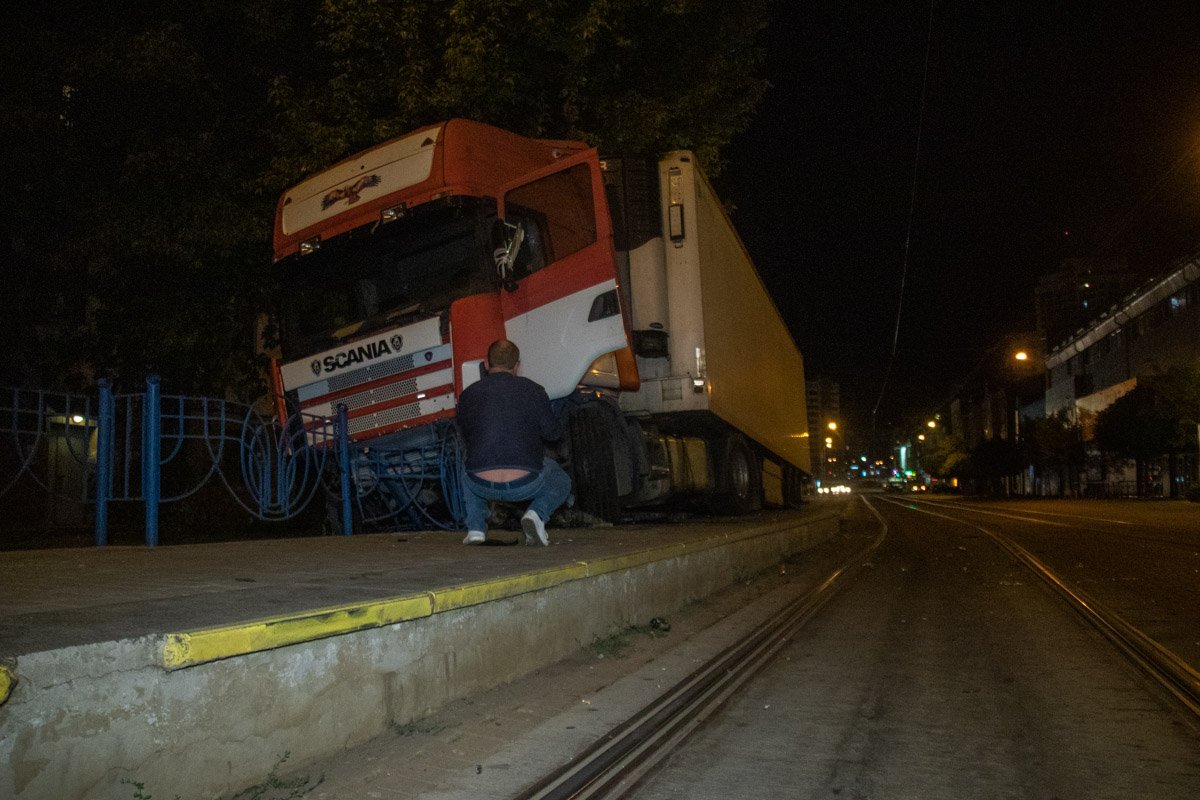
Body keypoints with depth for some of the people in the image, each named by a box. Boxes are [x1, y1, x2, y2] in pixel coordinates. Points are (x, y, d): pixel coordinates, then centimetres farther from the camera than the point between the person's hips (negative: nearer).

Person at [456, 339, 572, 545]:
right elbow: (552, 433, 15)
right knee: (561, 482, 30)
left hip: (482, 485, 2)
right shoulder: (533, 391, 4)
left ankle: (476, 528, 18)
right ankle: (537, 514, -2)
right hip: (525, 485, -2)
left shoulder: (468, 394, 8)